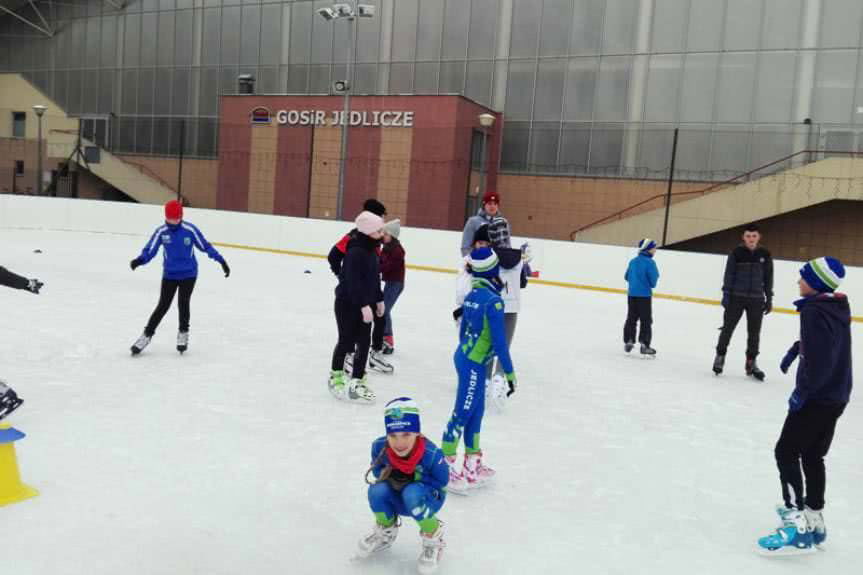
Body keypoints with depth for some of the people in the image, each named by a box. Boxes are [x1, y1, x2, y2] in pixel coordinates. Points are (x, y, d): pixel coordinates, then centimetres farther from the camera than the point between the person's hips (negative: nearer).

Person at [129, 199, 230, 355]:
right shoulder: (161, 231, -8)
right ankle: (147, 335, 14)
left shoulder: (190, 229, -11)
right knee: (163, 306, 1)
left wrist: (221, 260, -3)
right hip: (169, 275, 1)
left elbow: (205, 246, -3)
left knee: (183, 303, -5)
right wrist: (139, 260, -29)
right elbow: (150, 250, -9)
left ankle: (183, 333, 18)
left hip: (189, 274, -1)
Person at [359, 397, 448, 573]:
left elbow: (441, 481, -20)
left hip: (429, 498, -4)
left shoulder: (431, 453, -34)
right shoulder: (379, 446, -22)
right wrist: (388, 474, -22)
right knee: (377, 490, -27)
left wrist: (415, 477, -27)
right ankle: (385, 531, 9)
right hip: (399, 500, 4)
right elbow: (377, 469, -1)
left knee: (411, 494, -38)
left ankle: (433, 536, -7)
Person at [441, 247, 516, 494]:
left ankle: (472, 466, 26)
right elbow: (499, 341, -19)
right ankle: (444, 465, 9)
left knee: (476, 411, 16)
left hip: (464, 357, 9)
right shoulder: (493, 301, -19)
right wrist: (509, 372, -12)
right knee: (463, 413, 0)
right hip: (474, 364, -9)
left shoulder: (472, 295, 6)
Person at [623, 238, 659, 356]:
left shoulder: (633, 261, 5)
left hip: (631, 294, 6)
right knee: (646, 320, 3)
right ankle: (644, 345, 4)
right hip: (644, 295, -6)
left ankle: (628, 342, 18)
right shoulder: (650, 262, -15)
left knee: (631, 318, 16)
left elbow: (627, 277, 11)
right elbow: (653, 280, -14)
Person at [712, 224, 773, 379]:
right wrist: (726, 295, -9)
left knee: (754, 332, 7)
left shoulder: (765, 255, 2)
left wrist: (769, 299, 6)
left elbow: (768, 279, 7)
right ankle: (720, 356, 19)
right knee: (728, 327, 3)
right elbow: (729, 275, -4)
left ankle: (751, 362, 19)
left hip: (756, 299, 2)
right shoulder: (736, 253, -5)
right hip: (736, 297, -2)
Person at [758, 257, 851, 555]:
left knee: (786, 452, -5)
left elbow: (818, 357, -27)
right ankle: (813, 520, 28)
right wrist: (794, 349, 35)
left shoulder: (814, 311, -21)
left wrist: (803, 390, -19)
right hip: (835, 396, 10)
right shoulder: (837, 306, 8)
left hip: (817, 397, -10)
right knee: (813, 456, 18)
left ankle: (797, 525, -7)